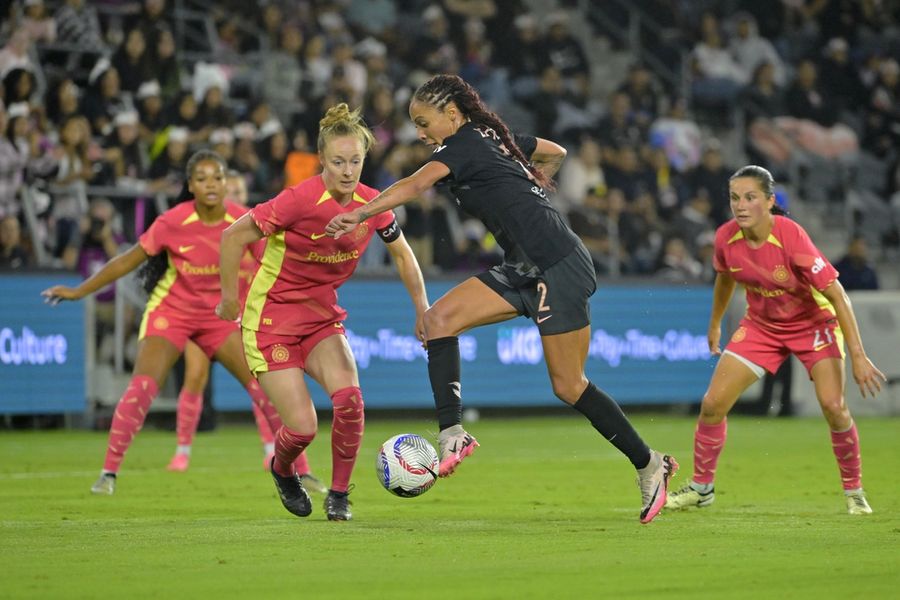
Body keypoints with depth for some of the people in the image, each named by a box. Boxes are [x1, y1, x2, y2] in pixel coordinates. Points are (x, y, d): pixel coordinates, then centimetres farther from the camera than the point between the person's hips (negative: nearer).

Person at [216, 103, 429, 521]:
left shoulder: (371, 204, -8)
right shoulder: (301, 200, -25)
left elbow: (402, 254, 11)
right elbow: (233, 237, -16)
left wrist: (422, 309, 8)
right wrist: (229, 300, -9)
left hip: (322, 315, 4)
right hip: (271, 318, -4)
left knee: (349, 398, -22)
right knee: (303, 427, -12)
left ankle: (339, 495, 0)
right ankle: (282, 471, 26)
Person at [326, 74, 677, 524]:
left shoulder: (463, 144, -10)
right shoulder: (491, 136, 15)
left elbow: (415, 185, -29)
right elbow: (556, 153, 31)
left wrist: (360, 214, -39)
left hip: (558, 267, -10)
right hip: (526, 268, 10)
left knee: (568, 386, -4)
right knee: (440, 318, -6)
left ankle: (649, 465, 10)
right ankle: (452, 434, -14)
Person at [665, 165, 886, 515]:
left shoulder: (790, 237, -31)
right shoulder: (726, 238, -16)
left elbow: (836, 294, -28)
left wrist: (857, 356, -31)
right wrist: (715, 324, 21)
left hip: (813, 324, -4)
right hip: (761, 325, 4)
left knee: (833, 406, -21)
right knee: (712, 404, -4)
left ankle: (854, 490, 0)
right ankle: (701, 487, 16)